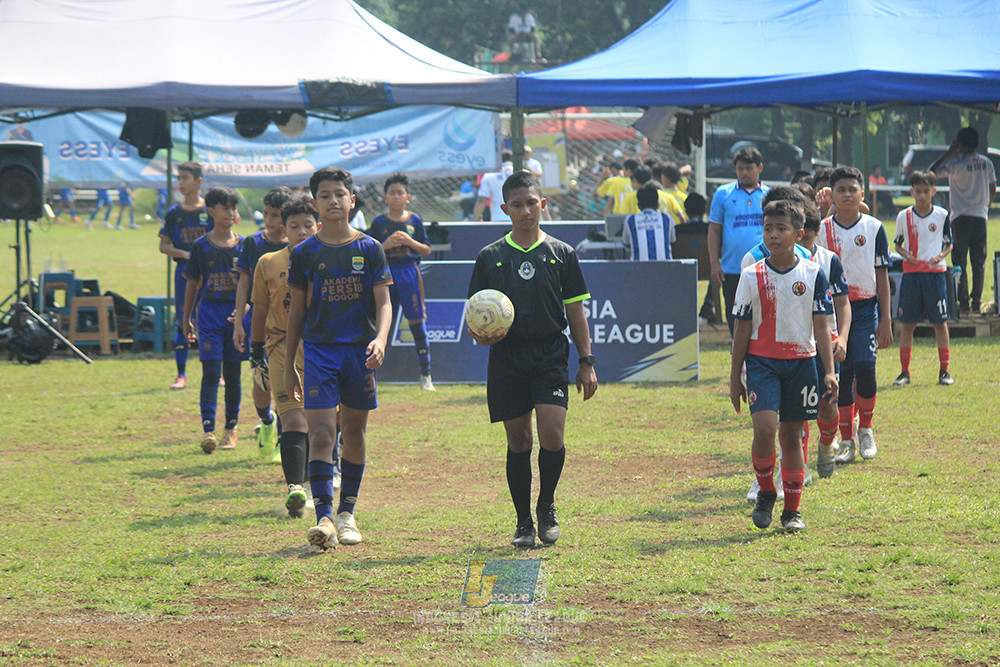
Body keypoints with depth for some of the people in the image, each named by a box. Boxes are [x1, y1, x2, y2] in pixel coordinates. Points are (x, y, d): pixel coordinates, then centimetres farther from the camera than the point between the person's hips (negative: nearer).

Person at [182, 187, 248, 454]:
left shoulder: (244, 245, 5)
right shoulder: (201, 246, 2)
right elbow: (192, 283, 8)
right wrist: (186, 319, 10)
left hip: (238, 312, 1)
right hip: (210, 313, -1)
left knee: (232, 373, 7)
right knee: (211, 372, -9)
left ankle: (231, 429, 17)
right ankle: (208, 430, -14)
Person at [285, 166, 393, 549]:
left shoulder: (369, 249, 3)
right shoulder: (305, 253, 4)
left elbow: (383, 303, 1)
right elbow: (297, 310, 10)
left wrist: (380, 339, -19)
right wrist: (289, 366, 9)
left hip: (360, 351, 1)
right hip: (319, 349, -1)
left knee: (354, 433, 9)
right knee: (321, 434, -13)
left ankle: (347, 513, 22)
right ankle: (324, 517, -19)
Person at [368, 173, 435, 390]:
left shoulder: (415, 221, 7)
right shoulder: (379, 222, 4)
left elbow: (426, 250, 7)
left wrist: (409, 241, -10)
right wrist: (386, 244, -14)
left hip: (409, 272, 0)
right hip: (385, 273, 0)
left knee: (417, 322, -1)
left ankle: (425, 375, 6)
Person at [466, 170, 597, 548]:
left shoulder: (561, 254, 8)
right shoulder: (490, 257, 8)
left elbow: (576, 312, 10)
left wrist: (587, 362, 5)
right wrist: (478, 333, -12)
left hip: (550, 354, -1)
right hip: (506, 357, 1)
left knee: (552, 437, -14)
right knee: (518, 442, 2)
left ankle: (546, 507, 10)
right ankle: (523, 522, 14)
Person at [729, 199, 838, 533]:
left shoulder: (813, 274, 0)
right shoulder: (752, 276, -1)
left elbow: (821, 327, 4)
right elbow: (742, 330, 4)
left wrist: (829, 372, -4)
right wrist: (735, 377, 5)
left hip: (801, 361, 1)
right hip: (762, 361, -1)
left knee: (791, 435, 5)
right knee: (765, 428, -19)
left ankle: (792, 509, 17)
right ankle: (765, 492, 5)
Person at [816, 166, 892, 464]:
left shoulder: (874, 228, 2)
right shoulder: (822, 230, 3)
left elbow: (882, 275, 4)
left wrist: (885, 319, 0)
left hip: (866, 308, -1)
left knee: (864, 367, -15)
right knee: (841, 374, 0)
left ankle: (865, 431, 6)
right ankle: (846, 440, 10)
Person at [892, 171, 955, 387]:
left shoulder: (941, 215, 2)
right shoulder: (904, 217, 4)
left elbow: (948, 244, 9)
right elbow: (898, 244, 13)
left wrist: (940, 256, -12)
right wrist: (906, 254, -8)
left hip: (935, 272, -1)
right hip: (911, 272, 1)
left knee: (940, 322, 1)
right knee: (906, 323, 0)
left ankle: (944, 371, 9)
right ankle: (904, 371, 7)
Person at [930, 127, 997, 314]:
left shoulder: (957, 164, -12)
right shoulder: (986, 163, 5)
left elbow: (932, 171, -7)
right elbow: (992, 189, 13)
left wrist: (949, 153, -3)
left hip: (961, 217, -4)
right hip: (981, 217, 4)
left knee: (959, 262, 1)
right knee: (979, 262, 7)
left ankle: (963, 301, -3)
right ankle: (976, 301, 5)